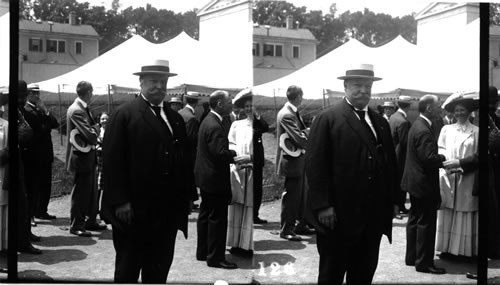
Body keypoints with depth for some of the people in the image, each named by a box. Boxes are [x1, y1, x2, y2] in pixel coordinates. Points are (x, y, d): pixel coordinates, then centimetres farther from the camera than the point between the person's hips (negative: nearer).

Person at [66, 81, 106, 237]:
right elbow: (90, 135, -25)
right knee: (80, 192, 0)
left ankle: (91, 220, 28)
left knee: (91, 191, 17)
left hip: (88, 156, 10)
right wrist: (97, 128, -7)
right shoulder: (76, 110, -20)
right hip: (81, 156, -10)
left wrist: (94, 129, -6)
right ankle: (76, 225, 10)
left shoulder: (83, 108, 10)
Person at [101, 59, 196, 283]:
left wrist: (187, 197, 7)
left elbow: (184, 160, 13)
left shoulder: (176, 119, 13)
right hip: (133, 211, -5)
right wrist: (120, 202, -15)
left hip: (168, 211, 5)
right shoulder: (124, 115, -4)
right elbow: (112, 161, -9)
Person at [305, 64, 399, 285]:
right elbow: (315, 164, -10)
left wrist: (393, 200, 11)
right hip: (339, 215, -5)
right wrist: (322, 206, -15)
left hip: (374, 216, 6)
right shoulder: (327, 119, -5)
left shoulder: (381, 122, 15)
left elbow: (391, 164, 17)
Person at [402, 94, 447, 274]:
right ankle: (424, 262, 7)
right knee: (426, 223, -1)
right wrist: (446, 160, -14)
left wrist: (442, 159, 4)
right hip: (424, 184, -11)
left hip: (415, 182, 11)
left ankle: (411, 257, 27)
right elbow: (429, 158, -28)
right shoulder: (424, 130, -22)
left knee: (415, 220, 17)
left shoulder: (417, 125, 10)